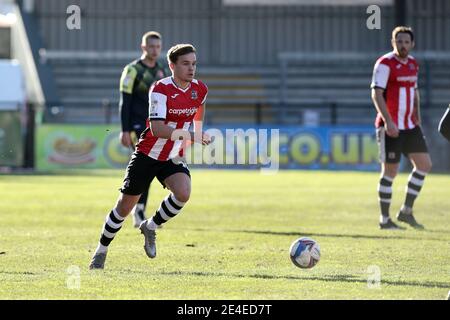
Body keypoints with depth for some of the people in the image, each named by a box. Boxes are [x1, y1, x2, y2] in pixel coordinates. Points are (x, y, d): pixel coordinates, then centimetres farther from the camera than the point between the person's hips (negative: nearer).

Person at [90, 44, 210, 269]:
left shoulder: (200, 90, -3)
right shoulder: (161, 89, -20)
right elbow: (157, 128, -31)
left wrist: (198, 136, 21)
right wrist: (190, 135, -39)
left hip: (173, 158, 4)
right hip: (147, 155, -4)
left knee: (183, 193, -25)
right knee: (125, 206, 4)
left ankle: (151, 227, 2)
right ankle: (101, 252, 24)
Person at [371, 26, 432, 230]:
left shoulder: (413, 64, 13)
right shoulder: (385, 64, -11)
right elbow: (376, 94, -16)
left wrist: (417, 119, 15)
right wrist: (388, 122, -24)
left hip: (409, 126, 7)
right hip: (390, 127, -7)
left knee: (424, 164, 2)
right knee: (390, 172, -3)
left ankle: (406, 211, 12)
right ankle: (384, 220, 6)